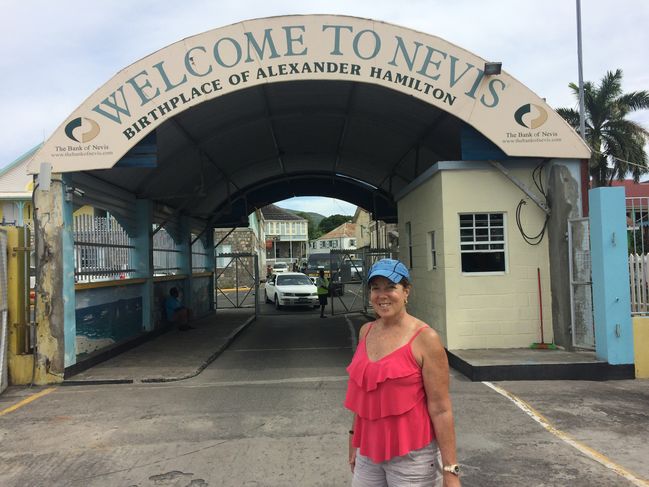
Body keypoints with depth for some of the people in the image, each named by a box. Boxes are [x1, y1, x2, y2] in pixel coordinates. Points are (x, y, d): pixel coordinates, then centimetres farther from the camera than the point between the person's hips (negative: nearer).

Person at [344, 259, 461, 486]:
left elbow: (441, 410, -14)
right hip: (368, 453, 5)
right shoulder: (366, 332, 2)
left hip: (411, 456, -5)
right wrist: (354, 438, 17)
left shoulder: (425, 338, -14)